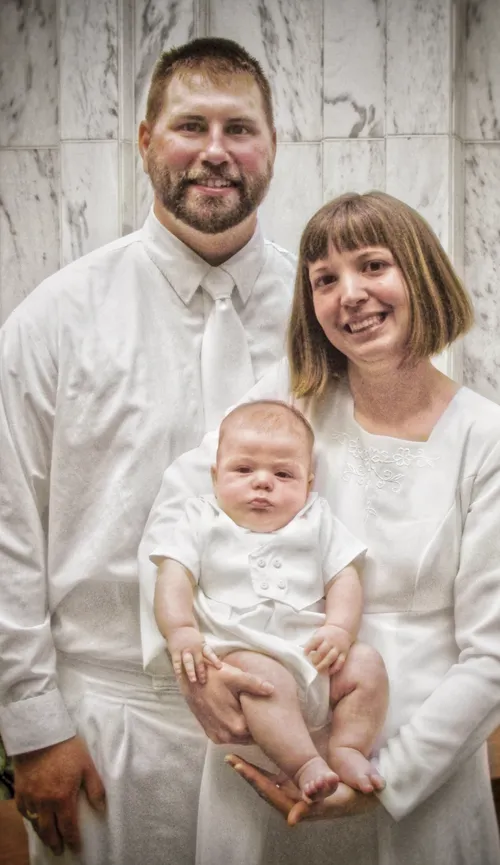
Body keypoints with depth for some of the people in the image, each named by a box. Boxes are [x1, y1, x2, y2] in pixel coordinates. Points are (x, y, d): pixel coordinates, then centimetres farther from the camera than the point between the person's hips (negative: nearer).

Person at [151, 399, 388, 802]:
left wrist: (340, 628, -9)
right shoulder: (204, 522, 11)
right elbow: (174, 577, 2)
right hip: (242, 651, -4)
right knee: (266, 678, -34)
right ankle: (304, 764, -33)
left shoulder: (318, 522, 15)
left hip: (314, 650, 4)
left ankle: (348, 748, -12)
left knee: (368, 667, -18)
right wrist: (180, 629, -16)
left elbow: (344, 578, 9)